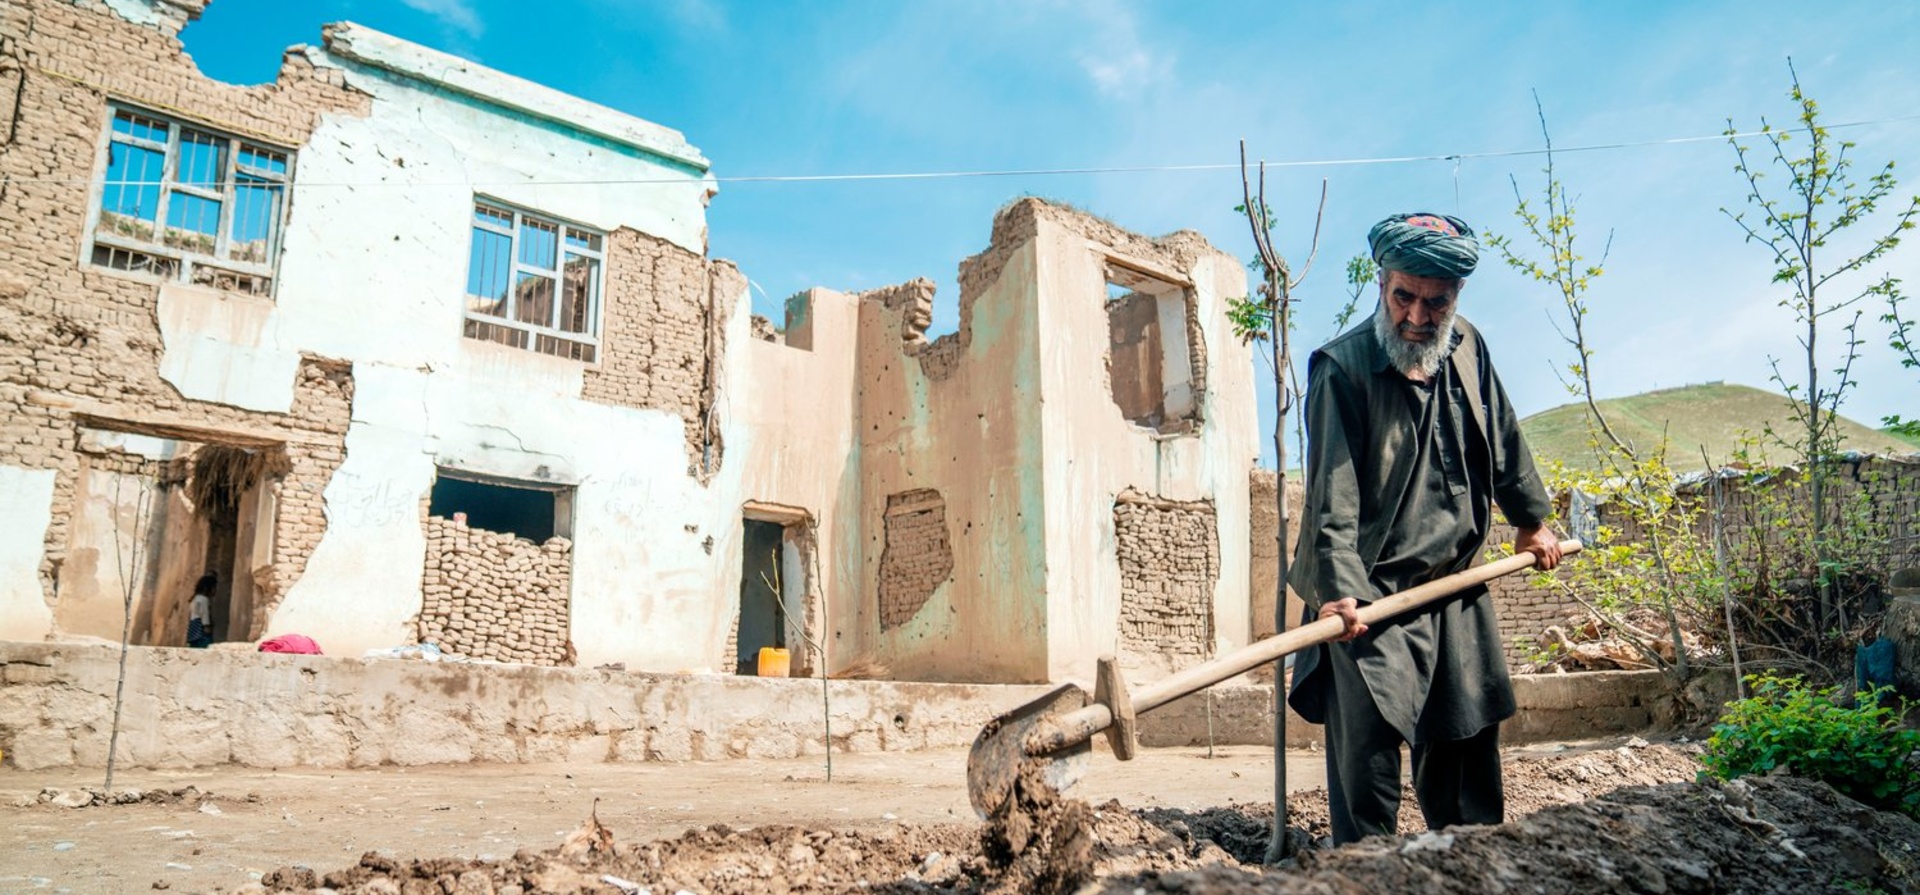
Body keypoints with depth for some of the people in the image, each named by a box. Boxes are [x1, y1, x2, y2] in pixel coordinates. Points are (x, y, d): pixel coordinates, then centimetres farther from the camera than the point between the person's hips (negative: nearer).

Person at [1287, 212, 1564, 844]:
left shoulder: (1467, 349, 4)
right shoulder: (1341, 367, -16)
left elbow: (1504, 443, 20)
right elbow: (1333, 496, -21)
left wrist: (1531, 519, 27)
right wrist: (1339, 589, -29)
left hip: (1458, 586, 7)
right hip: (1374, 594, -6)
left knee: (1470, 734, 16)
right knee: (1368, 745, -10)